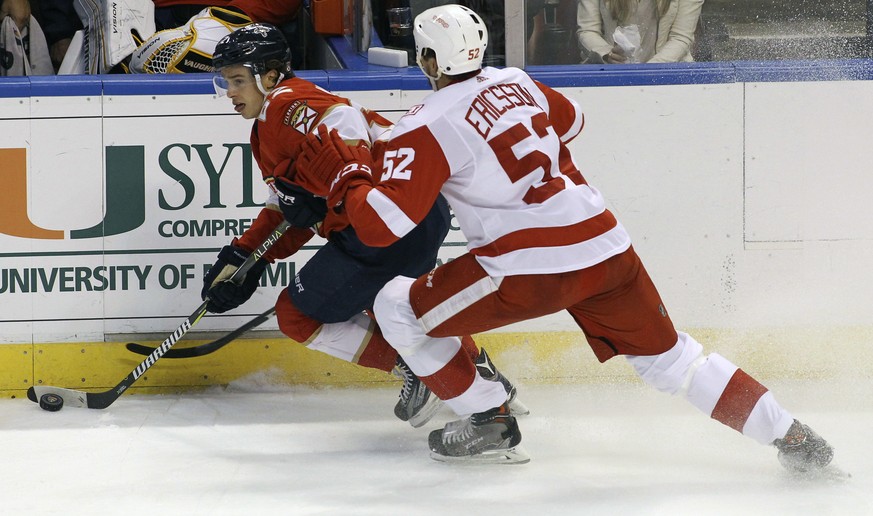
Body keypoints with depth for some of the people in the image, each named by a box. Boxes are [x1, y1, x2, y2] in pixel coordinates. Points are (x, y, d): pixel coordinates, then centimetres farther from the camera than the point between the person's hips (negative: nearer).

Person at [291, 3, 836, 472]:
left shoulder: (428, 128, -6)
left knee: (398, 307, 9)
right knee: (667, 355, 18)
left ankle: (488, 424, 12)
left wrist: (343, 175, 4)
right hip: (605, 247, 6)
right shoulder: (518, 82, 13)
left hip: (527, 270, -6)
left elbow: (384, 226, -12)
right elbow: (569, 121, 35)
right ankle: (791, 436, 10)